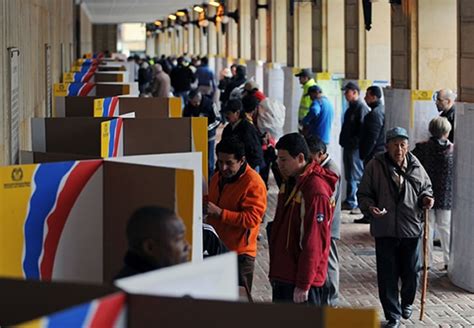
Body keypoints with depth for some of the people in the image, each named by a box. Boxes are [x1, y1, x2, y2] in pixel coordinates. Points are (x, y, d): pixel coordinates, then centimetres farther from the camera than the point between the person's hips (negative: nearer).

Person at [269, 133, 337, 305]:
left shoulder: (315, 191, -21)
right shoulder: (290, 183, 10)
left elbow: (313, 243, -22)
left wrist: (303, 285, -21)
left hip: (301, 280, -10)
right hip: (282, 276, 10)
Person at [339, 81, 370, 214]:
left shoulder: (362, 108, -14)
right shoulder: (351, 108, 17)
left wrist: (354, 142, -20)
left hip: (356, 148, -10)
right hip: (348, 147, 10)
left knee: (357, 177, -9)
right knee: (349, 176, 15)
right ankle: (350, 202, 22)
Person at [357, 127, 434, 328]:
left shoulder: (416, 167, 1)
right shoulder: (375, 166, -6)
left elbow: (426, 187, 17)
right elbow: (363, 194, 0)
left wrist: (426, 198, -5)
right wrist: (370, 207, -20)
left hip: (411, 229, 2)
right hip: (385, 230, -2)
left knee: (411, 272, 12)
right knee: (387, 276, 2)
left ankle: (407, 302, 41)